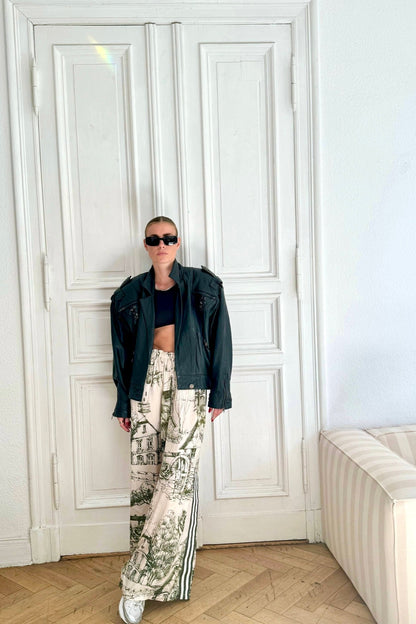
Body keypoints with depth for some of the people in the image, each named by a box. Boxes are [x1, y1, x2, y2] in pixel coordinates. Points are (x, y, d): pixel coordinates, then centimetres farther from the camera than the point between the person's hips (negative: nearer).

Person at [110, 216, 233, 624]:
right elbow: (122, 352, 13)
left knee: (177, 472, -12)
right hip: (147, 380, 2)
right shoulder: (130, 295, 10)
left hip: (188, 382, -2)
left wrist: (219, 393, 0)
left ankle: (137, 583, -3)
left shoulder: (203, 286, 5)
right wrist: (123, 403, 12)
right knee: (144, 474, 0)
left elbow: (220, 341, 4)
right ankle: (154, 575, 15)